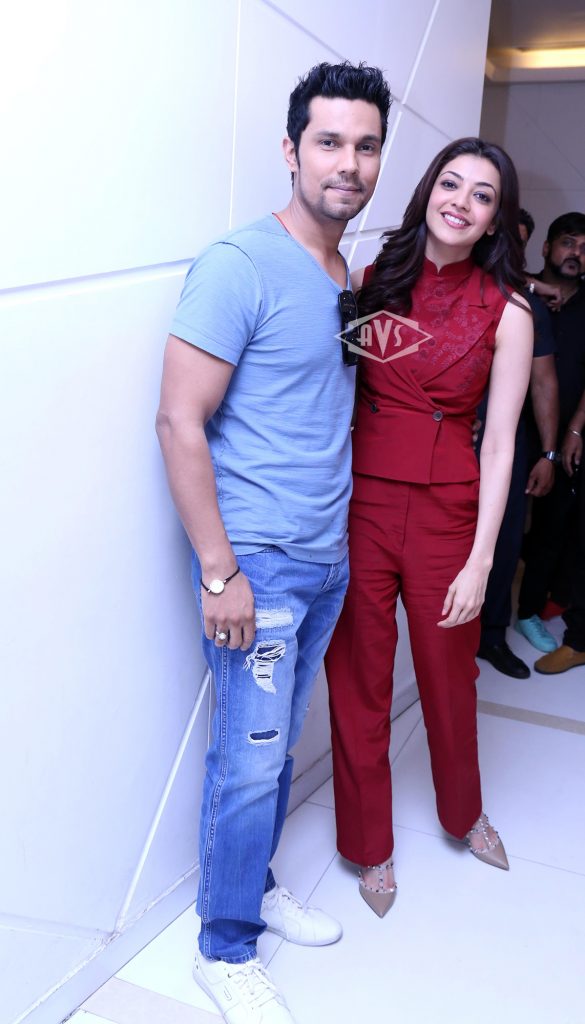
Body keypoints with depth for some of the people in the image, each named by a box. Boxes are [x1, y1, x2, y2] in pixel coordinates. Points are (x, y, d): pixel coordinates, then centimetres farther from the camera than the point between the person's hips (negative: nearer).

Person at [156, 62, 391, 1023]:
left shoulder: (350, 276, 10)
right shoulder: (240, 265, -14)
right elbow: (180, 421, -18)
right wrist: (219, 572, -19)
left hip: (329, 558, 7)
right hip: (259, 563, -7)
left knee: (278, 745, 19)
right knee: (250, 759, 3)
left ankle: (256, 885, 40)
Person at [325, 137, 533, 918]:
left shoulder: (505, 312, -3)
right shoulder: (376, 280, 2)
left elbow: (499, 446, -5)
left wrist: (480, 561, -9)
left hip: (445, 512, -1)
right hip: (359, 503, 1)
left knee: (449, 676, 18)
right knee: (358, 682, 10)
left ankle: (463, 811, 47)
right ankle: (370, 844, 33)